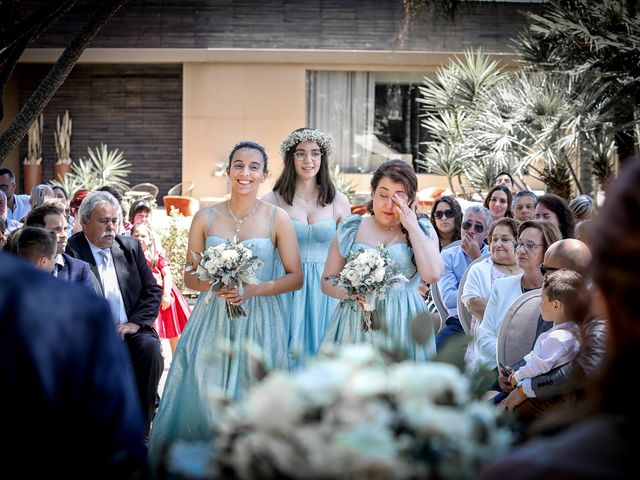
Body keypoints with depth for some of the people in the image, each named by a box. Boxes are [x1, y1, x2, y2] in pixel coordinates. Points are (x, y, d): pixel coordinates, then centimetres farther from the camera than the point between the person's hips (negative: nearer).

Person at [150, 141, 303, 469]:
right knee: (203, 399, 0)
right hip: (212, 321, 2)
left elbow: (295, 278, 0)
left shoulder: (277, 219, -1)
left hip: (259, 322, -1)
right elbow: (190, 276, 8)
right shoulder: (205, 217, 4)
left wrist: (253, 289, -14)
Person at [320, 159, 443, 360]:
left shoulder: (422, 231, 7)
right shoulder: (350, 230, 9)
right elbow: (327, 281, 11)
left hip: (404, 327, -1)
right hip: (356, 326, 1)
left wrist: (412, 227, -6)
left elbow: (432, 275, -11)